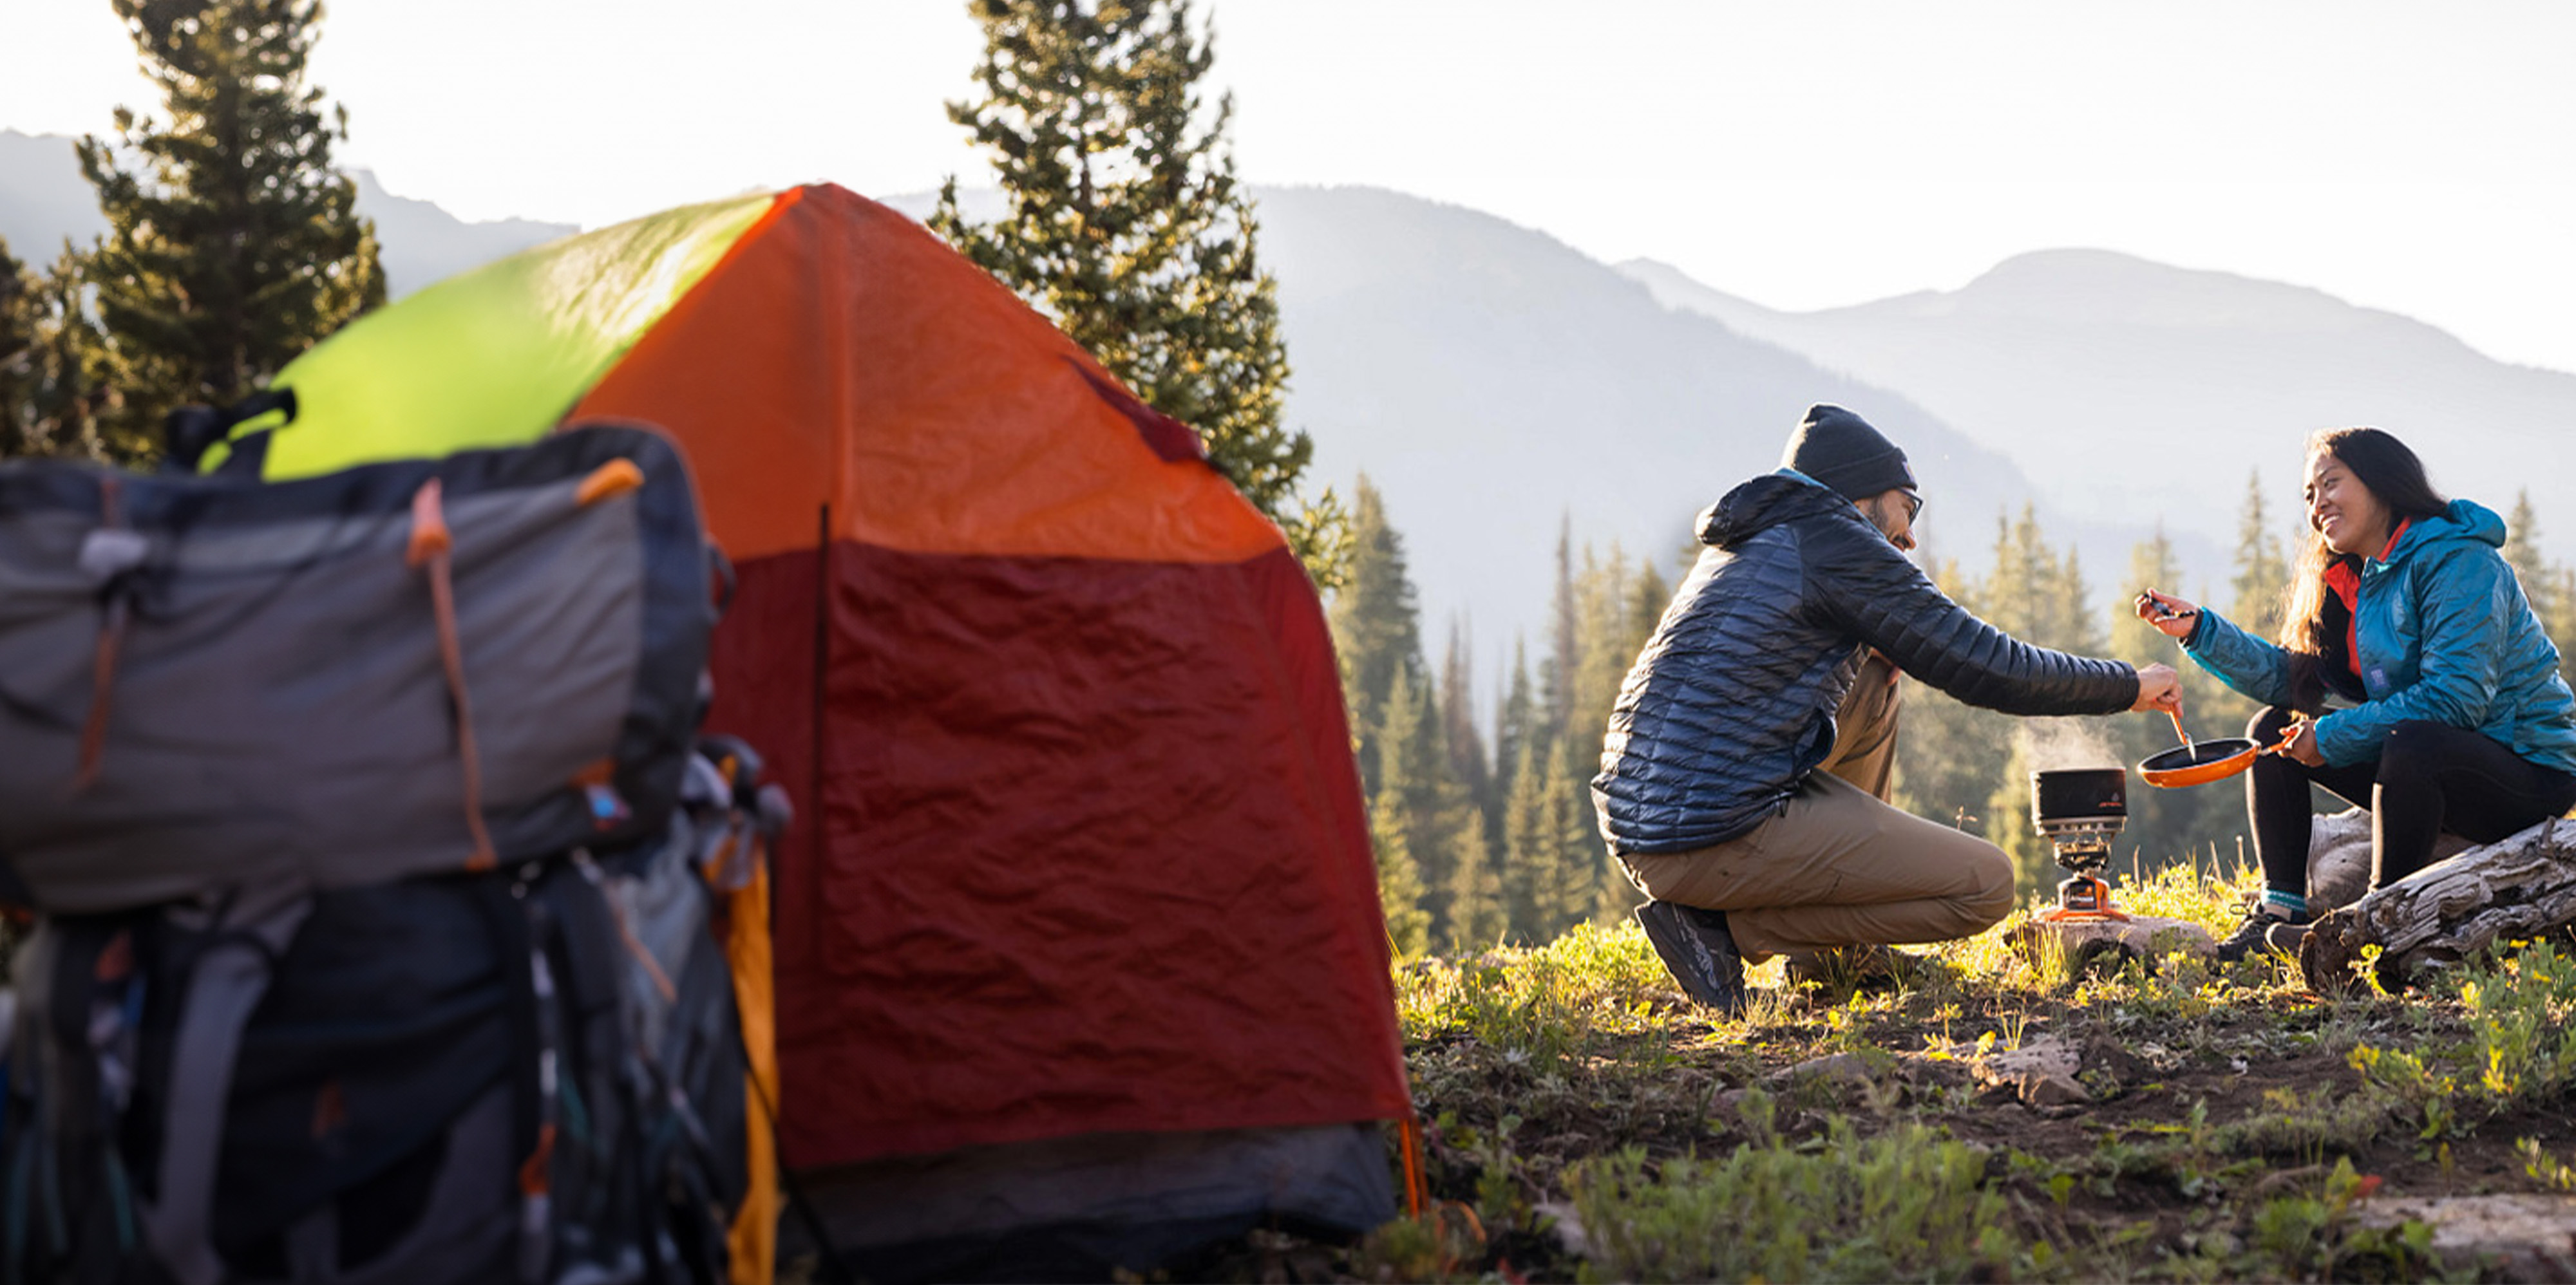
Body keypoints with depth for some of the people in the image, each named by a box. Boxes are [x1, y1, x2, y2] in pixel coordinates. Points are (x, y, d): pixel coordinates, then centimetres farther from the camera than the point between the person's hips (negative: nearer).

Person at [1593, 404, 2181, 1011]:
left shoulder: (1746, 544, 21)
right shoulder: (1837, 542, -5)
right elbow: (1990, 671, -4)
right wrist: (2131, 686, 9)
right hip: (1717, 839, -9)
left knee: (1873, 681, 26)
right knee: (1986, 885, -2)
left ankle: (1840, 947, 25)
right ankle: (1726, 931, -5)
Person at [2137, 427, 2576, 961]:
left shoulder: (2458, 561, -16)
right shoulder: (2357, 581, 12)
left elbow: (2454, 697, -26)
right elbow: (2289, 676, 7)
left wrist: (2333, 739, -21)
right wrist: (2199, 630, -4)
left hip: (2530, 767, -9)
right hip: (2429, 766, 9)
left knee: (2410, 742, -39)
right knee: (2273, 728, 5)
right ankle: (2281, 910, -2)